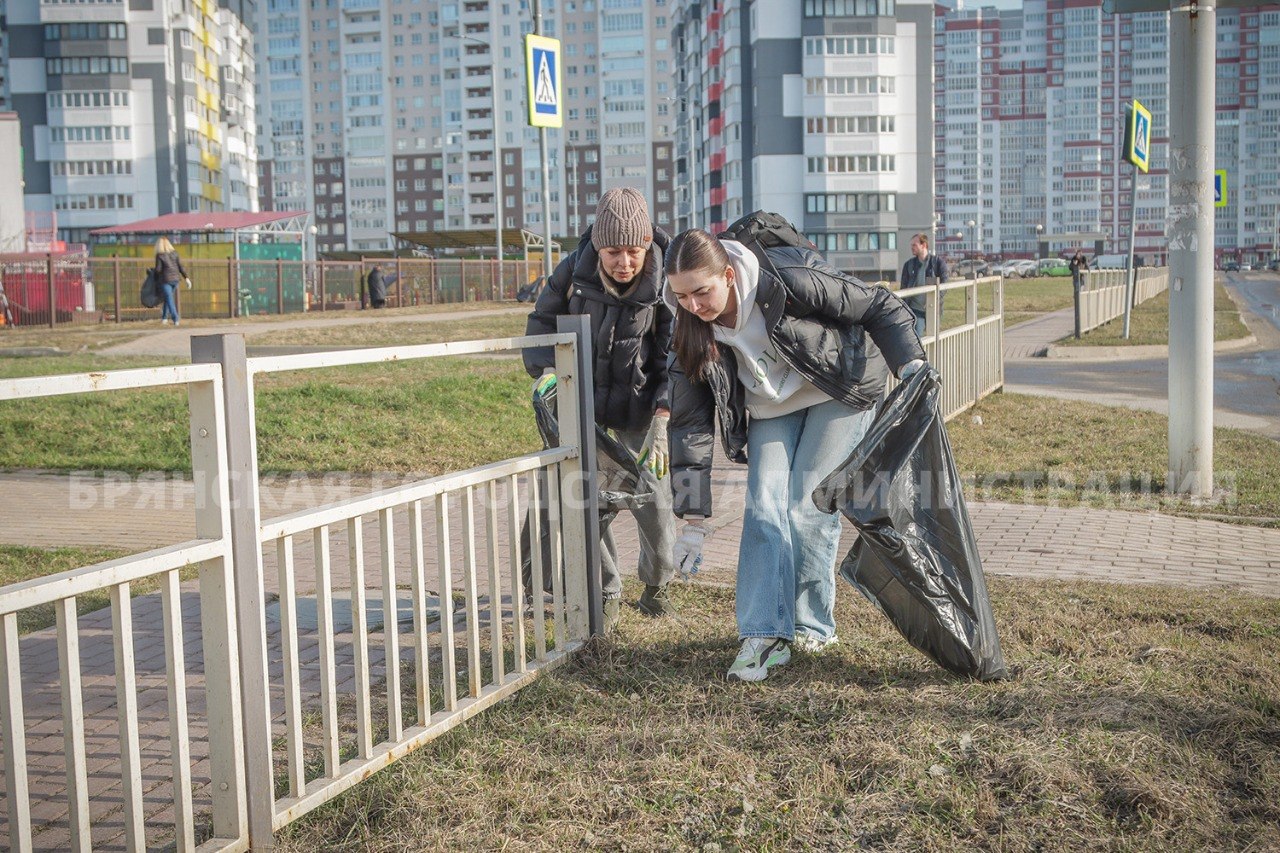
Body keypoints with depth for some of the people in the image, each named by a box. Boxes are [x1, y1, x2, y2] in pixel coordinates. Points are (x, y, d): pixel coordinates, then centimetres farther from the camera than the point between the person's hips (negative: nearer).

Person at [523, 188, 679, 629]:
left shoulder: (666, 282, -17)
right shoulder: (574, 269, -12)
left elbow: (677, 357, -15)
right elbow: (542, 319, 4)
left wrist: (662, 419, -26)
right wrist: (546, 367, -14)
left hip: (639, 404, -1)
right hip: (582, 397, 2)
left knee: (652, 496, -4)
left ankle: (657, 581, 25)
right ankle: (606, 594, 13)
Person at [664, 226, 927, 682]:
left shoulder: (790, 282, -32)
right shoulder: (692, 329, -19)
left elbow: (882, 308, -20)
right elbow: (690, 422, -15)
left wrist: (912, 371, -31)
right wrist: (693, 519, -17)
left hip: (838, 395, -4)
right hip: (770, 409, 4)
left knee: (808, 509, -9)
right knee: (763, 508, -11)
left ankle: (813, 625, 7)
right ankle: (764, 635, -10)